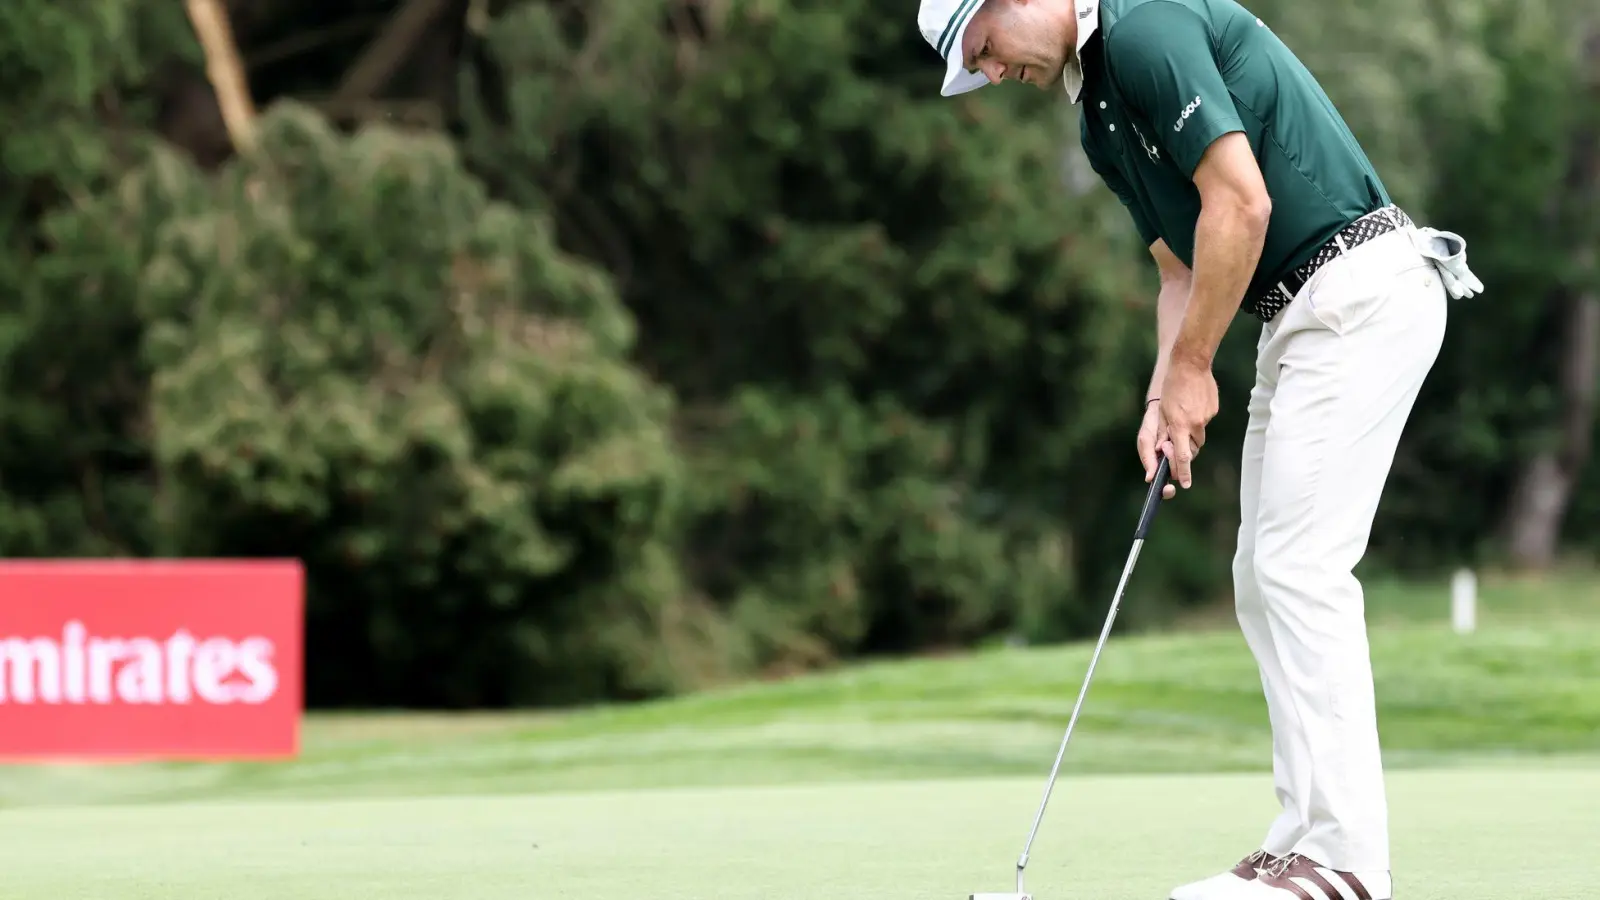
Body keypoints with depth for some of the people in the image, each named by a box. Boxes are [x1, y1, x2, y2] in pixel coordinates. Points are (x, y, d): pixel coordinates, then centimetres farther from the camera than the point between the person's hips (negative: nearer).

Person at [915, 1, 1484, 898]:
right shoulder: (1101, 117, 17)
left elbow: (1241, 201, -20)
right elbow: (1183, 267, 21)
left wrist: (1190, 369, -11)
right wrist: (1164, 400, 6)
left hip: (1362, 292, -10)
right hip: (1307, 315, 11)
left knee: (1301, 569, -13)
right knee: (1266, 581, 9)